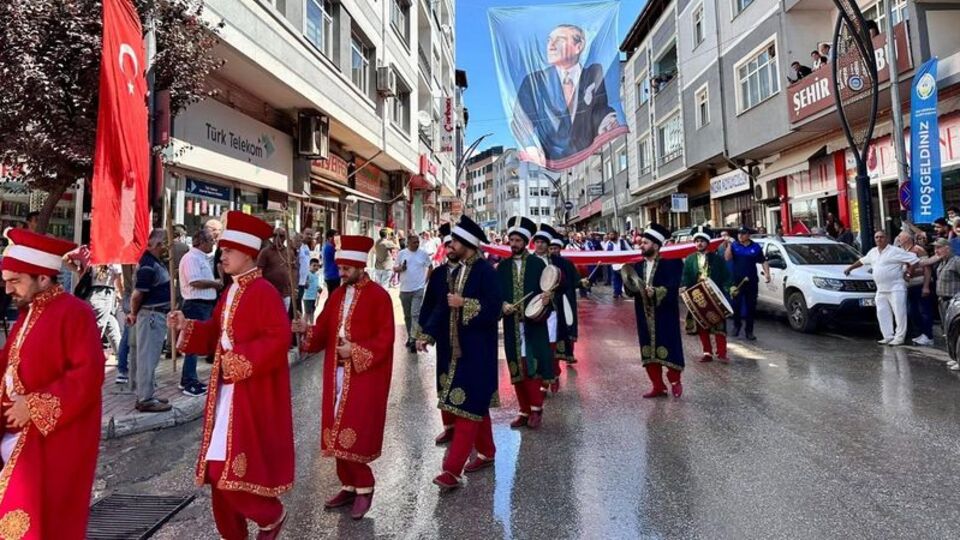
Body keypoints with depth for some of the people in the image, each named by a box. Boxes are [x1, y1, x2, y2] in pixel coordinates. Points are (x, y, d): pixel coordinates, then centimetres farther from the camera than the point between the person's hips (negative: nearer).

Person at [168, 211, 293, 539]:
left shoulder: (264, 292, -15)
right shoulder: (229, 294, 13)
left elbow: (279, 339, -22)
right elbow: (216, 335, 18)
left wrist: (239, 360, -22)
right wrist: (187, 327, 2)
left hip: (252, 396, -9)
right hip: (226, 392, 9)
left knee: (235, 467, -5)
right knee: (221, 468, 14)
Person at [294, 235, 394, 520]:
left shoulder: (379, 296, -9)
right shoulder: (337, 296, 12)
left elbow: (385, 338, -12)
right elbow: (324, 332, 10)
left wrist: (356, 351, -19)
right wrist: (307, 331, -9)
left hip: (364, 376, -7)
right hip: (337, 374, 7)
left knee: (355, 434, -6)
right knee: (338, 433, 10)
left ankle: (364, 487, 12)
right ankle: (349, 485, 25)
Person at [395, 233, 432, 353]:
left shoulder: (423, 254, -1)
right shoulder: (401, 254, 1)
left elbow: (430, 266, 12)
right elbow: (395, 268, 8)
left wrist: (426, 280, 4)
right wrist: (400, 268, -14)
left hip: (419, 289, -2)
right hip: (404, 289, 2)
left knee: (415, 314, -13)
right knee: (407, 315, 13)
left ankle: (413, 340, -13)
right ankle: (410, 337, 29)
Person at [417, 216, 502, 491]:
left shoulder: (486, 271, -14)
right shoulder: (458, 272, 11)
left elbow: (493, 310, -19)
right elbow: (443, 306, 10)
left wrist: (464, 304, -20)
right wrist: (427, 334, 1)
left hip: (477, 352, -8)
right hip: (458, 349, 8)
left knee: (468, 407, -5)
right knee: (475, 405, 18)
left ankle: (452, 470, -3)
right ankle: (486, 453, 33)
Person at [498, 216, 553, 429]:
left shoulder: (538, 264, 1)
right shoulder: (503, 267, 9)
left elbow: (547, 290, -1)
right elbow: (497, 294, 7)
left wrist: (546, 298, -22)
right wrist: (503, 305, -12)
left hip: (534, 323, -3)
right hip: (512, 325, 3)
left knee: (533, 367, -5)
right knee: (517, 370, 7)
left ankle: (536, 408, 9)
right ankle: (524, 410, 18)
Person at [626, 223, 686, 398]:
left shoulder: (670, 264, -8)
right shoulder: (638, 266, 8)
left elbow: (672, 288, -17)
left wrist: (655, 292, -30)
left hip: (664, 316, -5)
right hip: (645, 317, 5)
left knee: (668, 349, 5)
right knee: (649, 351, 9)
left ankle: (675, 381, 26)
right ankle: (658, 386, 21)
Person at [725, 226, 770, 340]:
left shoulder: (756, 247, 5)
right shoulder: (734, 246, 3)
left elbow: (763, 261, 6)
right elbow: (727, 258, -10)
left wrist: (767, 273, -8)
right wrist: (728, 244, -16)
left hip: (752, 282, 1)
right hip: (737, 281, -1)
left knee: (751, 307, 5)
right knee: (736, 305, 1)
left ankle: (749, 331, 13)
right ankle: (737, 325, 24)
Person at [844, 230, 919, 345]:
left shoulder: (895, 251, -9)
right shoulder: (873, 252, 13)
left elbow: (914, 259, -11)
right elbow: (862, 261, 30)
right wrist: (850, 268, 34)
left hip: (896, 288, -7)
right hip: (881, 290, 7)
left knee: (899, 313, -4)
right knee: (882, 314, 6)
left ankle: (899, 337, 0)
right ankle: (888, 336, 13)